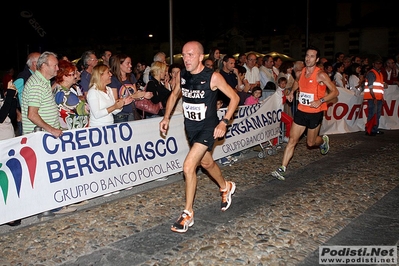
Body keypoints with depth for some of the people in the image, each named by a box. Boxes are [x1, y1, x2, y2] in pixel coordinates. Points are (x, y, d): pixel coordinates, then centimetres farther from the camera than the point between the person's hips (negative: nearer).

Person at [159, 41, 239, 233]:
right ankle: (226, 187, 53)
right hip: (190, 127, 7)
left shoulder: (213, 77, -19)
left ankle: (188, 214, -3)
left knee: (189, 166, -18)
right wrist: (166, 117, 4)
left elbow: (234, 97, -11)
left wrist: (224, 122, -19)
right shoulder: (182, 75, -4)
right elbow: (174, 95, 15)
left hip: (208, 128, -6)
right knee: (206, 162, 24)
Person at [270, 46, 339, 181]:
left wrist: (320, 101, -24)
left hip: (315, 113, -4)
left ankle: (323, 140, 46)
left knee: (311, 143, 11)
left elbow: (335, 92, -11)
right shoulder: (301, 72, 3)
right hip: (301, 111, 4)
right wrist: (292, 92, 12)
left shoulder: (321, 75, -14)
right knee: (292, 140, -3)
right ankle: (282, 169, -4)